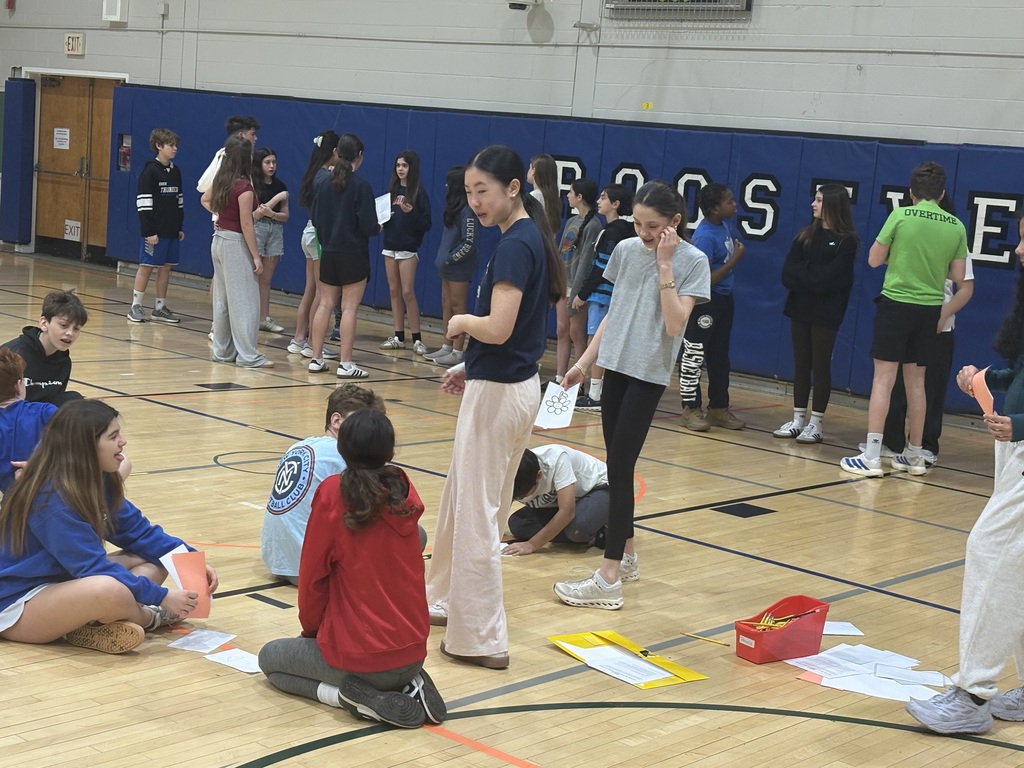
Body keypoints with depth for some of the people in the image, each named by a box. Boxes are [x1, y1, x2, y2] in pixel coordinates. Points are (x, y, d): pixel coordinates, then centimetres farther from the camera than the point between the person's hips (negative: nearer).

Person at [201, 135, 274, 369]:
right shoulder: (244, 186, -18)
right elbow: (246, 225, -19)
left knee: (222, 299, 14)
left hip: (219, 240, 8)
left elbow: (205, 199, 25)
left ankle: (223, 351, 21)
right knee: (245, 301, -3)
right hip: (236, 243, -8)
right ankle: (248, 356, -1)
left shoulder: (221, 180, 5)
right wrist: (256, 256, -15)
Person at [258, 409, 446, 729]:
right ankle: (408, 684, 8)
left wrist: (311, 628, 12)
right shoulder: (405, 493, 0)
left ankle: (352, 695, -3)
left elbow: (312, 575, -7)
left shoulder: (333, 494, -14)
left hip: (359, 657, -5)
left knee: (269, 657, 22)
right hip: (413, 652, 5)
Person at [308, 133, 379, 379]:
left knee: (325, 305, 11)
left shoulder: (322, 181, 1)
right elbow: (368, 226, -15)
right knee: (349, 308, -1)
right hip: (354, 254, -5)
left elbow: (314, 218, 7)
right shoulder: (361, 185, -14)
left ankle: (316, 358, 14)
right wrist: (378, 228, 8)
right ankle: (345, 363, 0)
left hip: (328, 252, 5)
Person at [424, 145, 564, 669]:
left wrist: (461, 321, -9)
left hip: (498, 392, -10)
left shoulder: (515, 244, -19)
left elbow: (497, 328, -28)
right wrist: (472, 368, 15)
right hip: (516, 385, 10)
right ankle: (448, 599, 37)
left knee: (476, 516, -1)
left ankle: (481, 639, 7)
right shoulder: (530, 238, 9)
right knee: (462, 503, 22)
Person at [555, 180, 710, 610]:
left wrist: (665, 265, -17)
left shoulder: (693, 262, -8)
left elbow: (674, 324, -17)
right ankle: (627, 556, 25)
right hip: (615, 365, 6)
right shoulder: (626, 250, 6)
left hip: (649, 374, -6)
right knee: (617, 466, 10)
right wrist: (585, 361, 13)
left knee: (620, 467, -10)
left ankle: (608, 580, -9)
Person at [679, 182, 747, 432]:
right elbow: (706, 279, -23)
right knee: (694, 355, -1)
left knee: (719, 356, 15)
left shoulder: (725, 226, 3)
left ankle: (718, 408, 24)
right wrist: (736, 258, -17)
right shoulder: (705, 236, -21)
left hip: (723, 299, 9)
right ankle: (691, 409, 7)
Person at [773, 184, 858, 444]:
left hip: (826, 313, -5)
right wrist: (812, 277, -13)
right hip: (800, 308, 5)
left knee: (820, 366, 1)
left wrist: (802, 272, -9)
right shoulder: (805, 235, 9)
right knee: (801, 364, 9)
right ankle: (798, 419, 15)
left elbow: (829, 279, -16)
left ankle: (816, 423, 7)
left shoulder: (846, 241, -7)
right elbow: (788, 275, 1)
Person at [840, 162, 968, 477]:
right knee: (916, 382, 14)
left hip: (896, 303, -4)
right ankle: (914, 456, 21)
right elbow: (957, 276, 5)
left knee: (883, 378, -2)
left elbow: (874, 260, -3)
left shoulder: (900, 216, -8)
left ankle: (871, 456, -7)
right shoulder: (956, 226, 2)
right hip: (930, 309, 4)